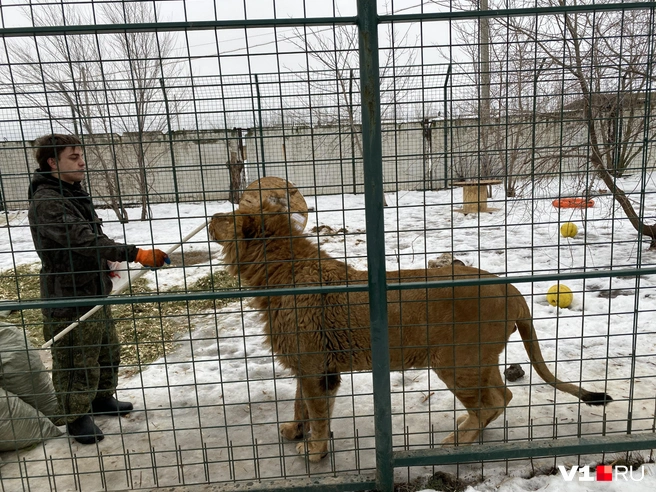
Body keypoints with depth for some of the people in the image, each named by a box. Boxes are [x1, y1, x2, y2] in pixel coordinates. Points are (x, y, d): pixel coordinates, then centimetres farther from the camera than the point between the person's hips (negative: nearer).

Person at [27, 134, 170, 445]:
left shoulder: (74, 193, 9)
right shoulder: (45, 202, -22)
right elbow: (85, 240, -34)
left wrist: (103, 266, 23)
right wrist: (135, 254, -40)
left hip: (94, 292, 9)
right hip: (69, 299, -9)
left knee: (109, 350, 21)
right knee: (77, 362, 6)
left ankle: (102, 398, 41)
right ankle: (76, 416, 27)